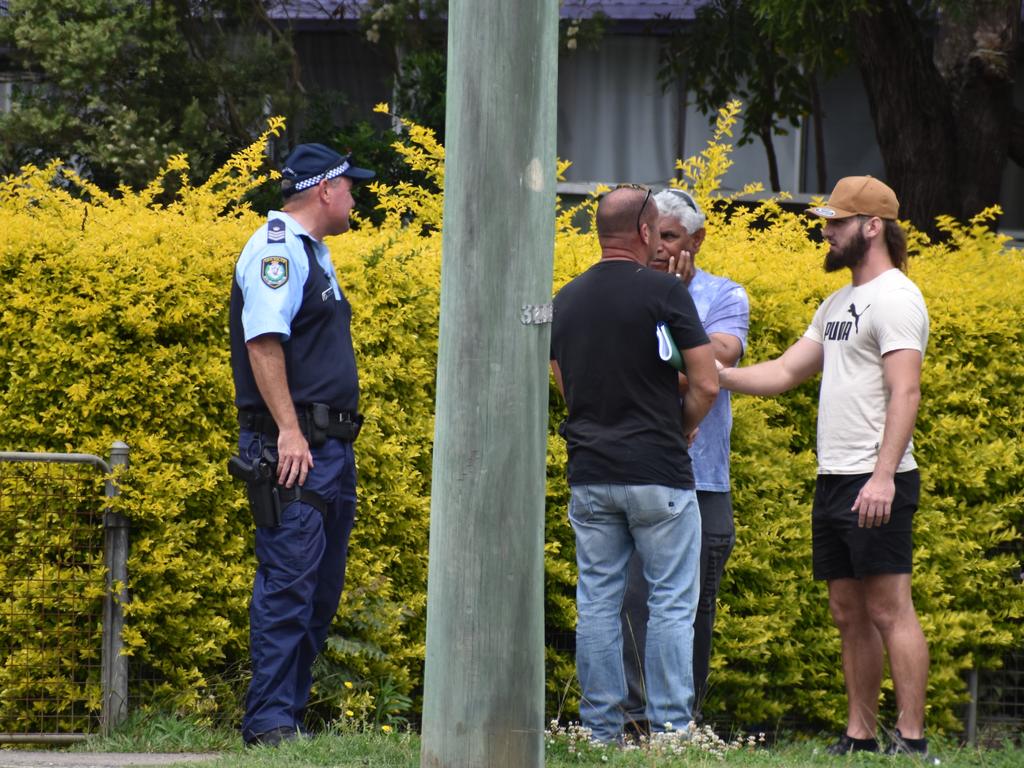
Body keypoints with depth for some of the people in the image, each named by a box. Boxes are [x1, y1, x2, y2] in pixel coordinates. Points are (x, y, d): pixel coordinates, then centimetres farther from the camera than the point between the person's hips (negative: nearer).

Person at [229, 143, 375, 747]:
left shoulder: (314, 254, 21)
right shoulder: (276, 249, -9)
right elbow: (264, 340, -19)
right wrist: (289, 431, -25)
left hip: (331, 446, 10)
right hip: (293, 445, -10)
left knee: (322, 588, 10)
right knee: (288, 583, -12)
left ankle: (293, 712, 15)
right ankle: (270, 721, -12)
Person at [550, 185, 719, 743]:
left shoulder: (565, 301, 8)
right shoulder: (664, 292, -9)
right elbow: (706, 385, -10)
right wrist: (679, 429, 8)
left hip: (590, 474, 5)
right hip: (657, 474, -5)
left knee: (597, 602, 8)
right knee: (670, 604, 1)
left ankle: (600, 731, 9)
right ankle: (669, 731, 0)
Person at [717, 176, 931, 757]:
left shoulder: (894, 299, -11)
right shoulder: (839, 304, 20)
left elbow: (905, 392, -19)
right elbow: (787, 372, 22)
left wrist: (884, 475, -27)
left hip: (876, 486, -10)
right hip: (834, 483, 10)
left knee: (890, 610, -10)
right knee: (850, 615, 10)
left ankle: (911, 740, -10)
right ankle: (861, 737, 15)